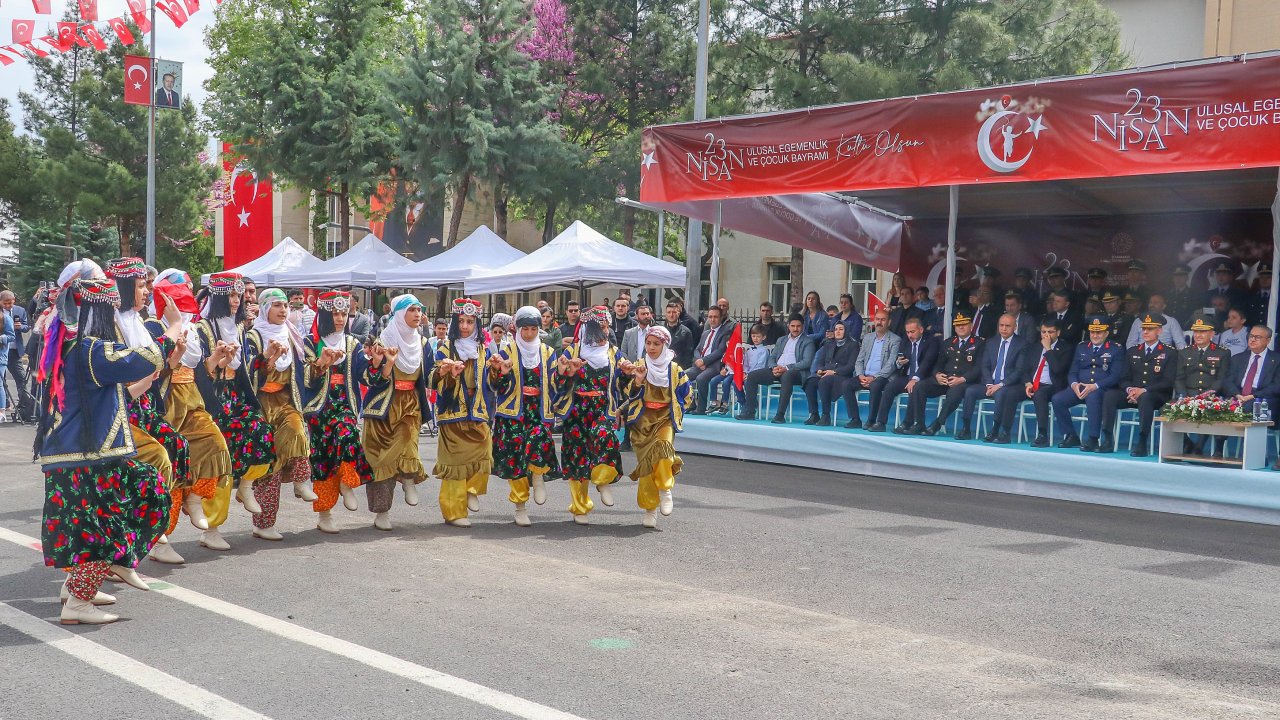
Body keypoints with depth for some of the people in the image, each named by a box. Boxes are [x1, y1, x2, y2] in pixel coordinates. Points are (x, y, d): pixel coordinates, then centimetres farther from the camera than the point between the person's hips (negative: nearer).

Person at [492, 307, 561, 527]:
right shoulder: (508, 352, 6)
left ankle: (538, 475, 6)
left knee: (540, 441, -27)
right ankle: (520, 507, 8)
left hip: (539, 410, 1)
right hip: (513, 411, -1)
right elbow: (498, 387, 5)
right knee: (515, 456, -4)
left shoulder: (548, 352, 12)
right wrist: (503, 374, -15)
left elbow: (554, 384, 15)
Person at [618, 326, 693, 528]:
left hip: (665, 419, -1)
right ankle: (650, 509, 4)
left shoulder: (675, 370, 3)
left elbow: (687, 397, 11)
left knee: (663, 446, -30)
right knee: (646, 460, -8)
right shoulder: (638, 366, 6)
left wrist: (673, 410, 5)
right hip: (642, 420, 1)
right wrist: (637, 380, -17)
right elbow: (628, 394, -2)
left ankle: (665, 489, -10)